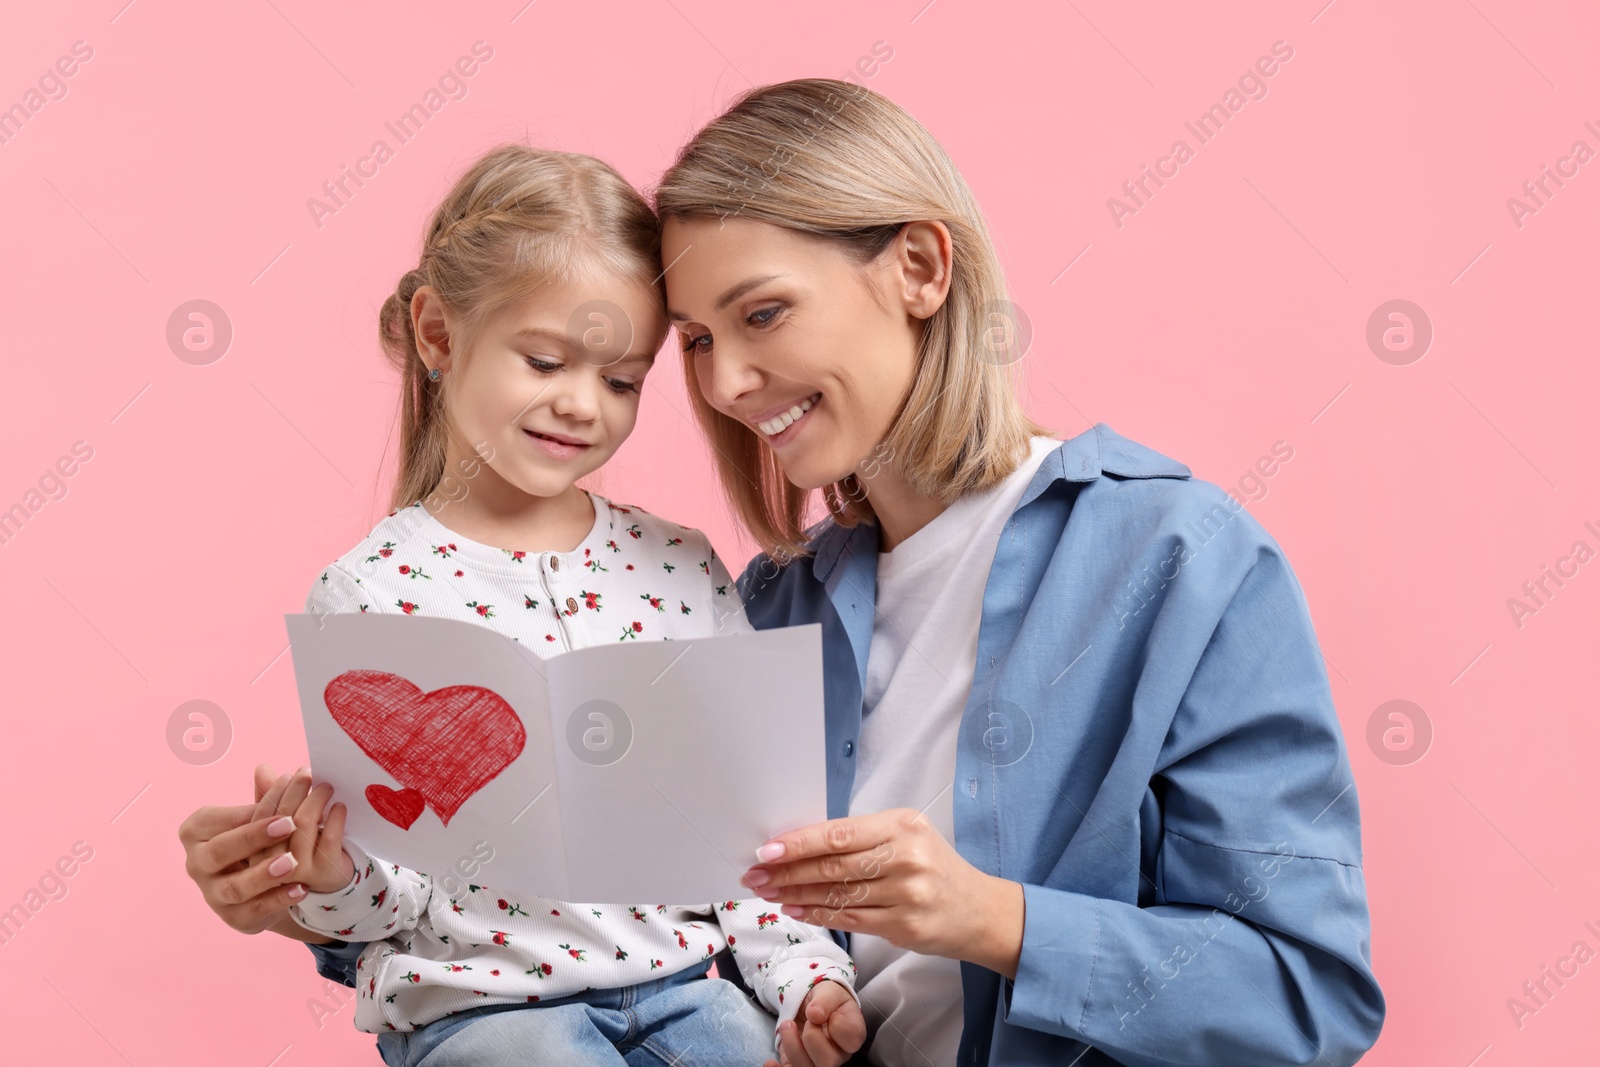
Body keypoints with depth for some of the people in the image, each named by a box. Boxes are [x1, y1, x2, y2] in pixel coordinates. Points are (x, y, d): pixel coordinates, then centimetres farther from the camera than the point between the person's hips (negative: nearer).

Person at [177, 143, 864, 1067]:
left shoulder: (683, 566, 7)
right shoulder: (371, 592, -4)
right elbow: (386, 890, -3)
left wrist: (808, 975, -2)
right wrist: (332, 881, -24)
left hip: (681, 984, 4)